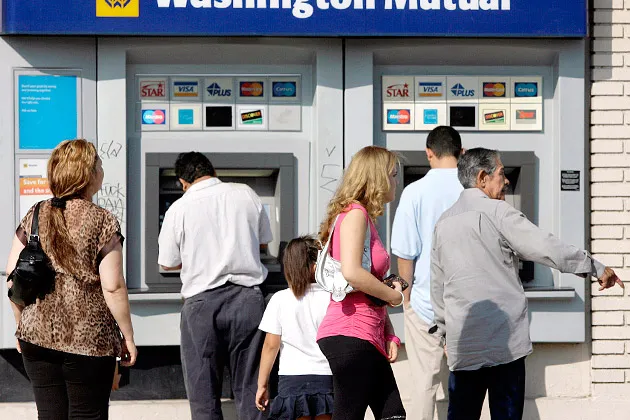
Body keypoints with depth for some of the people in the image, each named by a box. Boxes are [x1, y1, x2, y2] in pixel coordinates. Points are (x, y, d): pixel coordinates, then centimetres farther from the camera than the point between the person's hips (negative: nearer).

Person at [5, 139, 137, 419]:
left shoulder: (34, 217, 4)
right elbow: (113, 287, -13)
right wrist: (127, 336, -3)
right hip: (89, 340, -4)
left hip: (36, 335, 4)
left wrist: (21, 325, 15)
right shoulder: (102, 222, -10)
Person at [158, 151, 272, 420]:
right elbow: (264, 241, 17)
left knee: (203, 395, 6)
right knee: (250, 389, 8)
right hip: (248, 296, 2)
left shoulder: (178, 209, -4)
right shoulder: (246, 194, 4)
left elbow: (168, 263, 6)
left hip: (201, 303, -2)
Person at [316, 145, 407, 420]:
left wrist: (390, 336, 12)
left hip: (368, 338, 10)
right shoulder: (354, 213, -10)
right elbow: (351, 273, -25)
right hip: (350, 335, -10)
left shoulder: (366, 219, 20)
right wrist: (393, 296, -10)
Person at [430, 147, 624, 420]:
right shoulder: (497, 212, -6)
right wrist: (597, 268, -3)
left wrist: (444, 330, 27)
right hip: (504, 341, -5)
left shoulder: (444, 222, 12)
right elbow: (548, 248, -11)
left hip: (462, 343, 5)